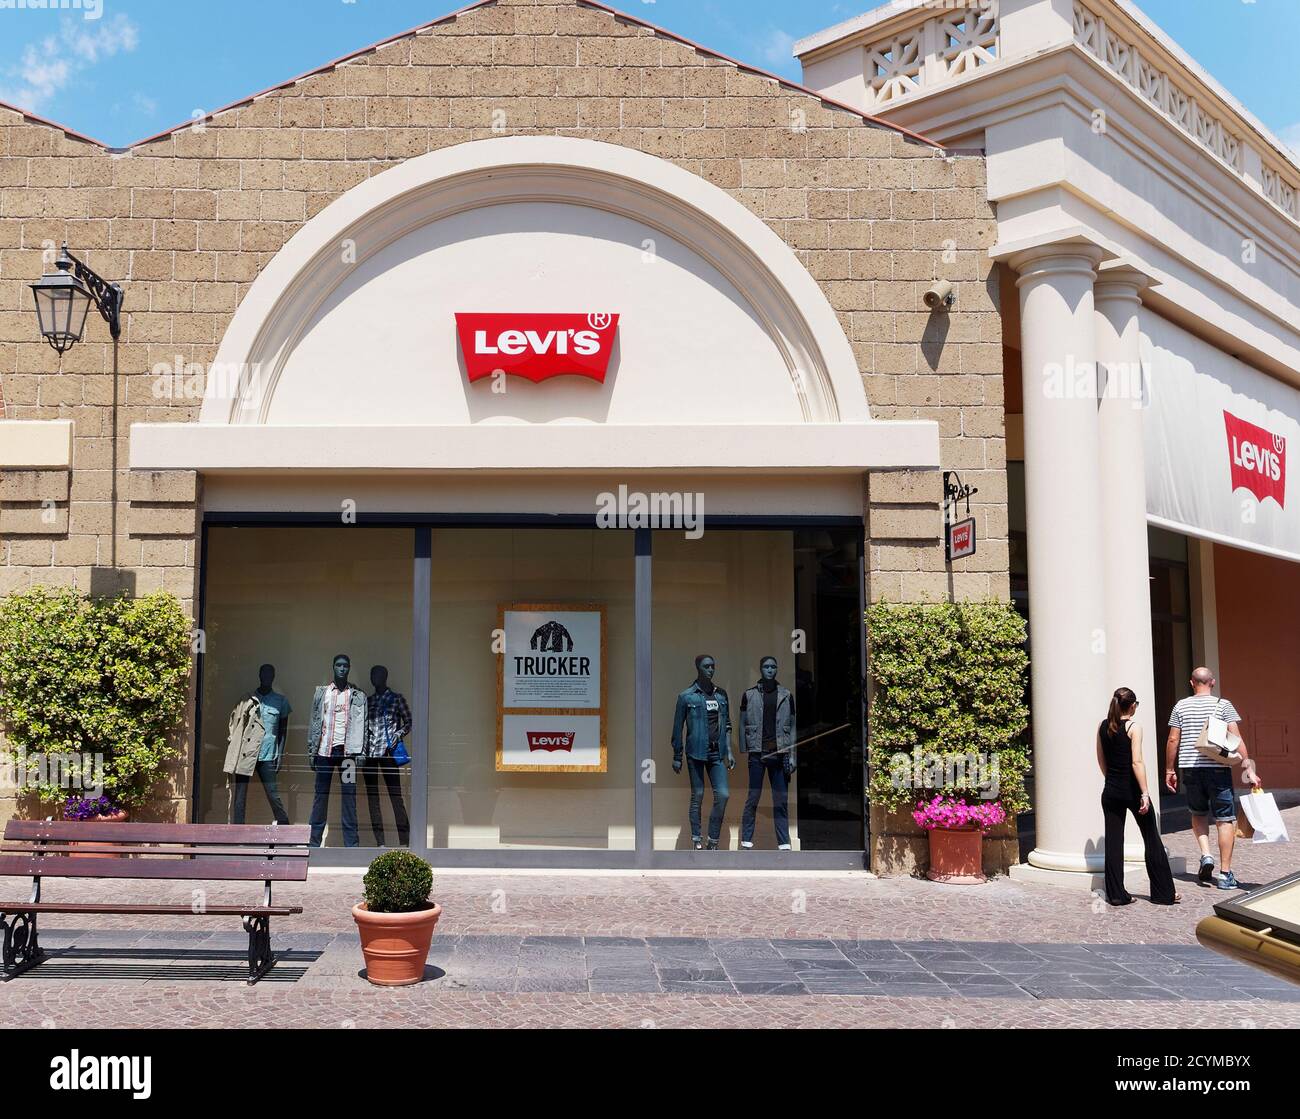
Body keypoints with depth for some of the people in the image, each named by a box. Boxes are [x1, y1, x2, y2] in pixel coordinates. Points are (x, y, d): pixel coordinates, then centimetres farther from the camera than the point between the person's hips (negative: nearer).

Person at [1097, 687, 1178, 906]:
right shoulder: (1133, 728, -11)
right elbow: (1137, 762, -17)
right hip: (1132, 789, -5)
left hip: (1111, 791, 5)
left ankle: (1116, 894, 8)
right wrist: (1145, 793, -17)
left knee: (1113, 841, 7)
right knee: (1152, 839, 8)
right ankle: (1164, 893, 14)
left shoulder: (1103, 727, 5)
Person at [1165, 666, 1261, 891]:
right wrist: (1248, 767, -7)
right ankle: (1225, 873, 3)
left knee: (1198, 814, 22)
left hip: (1189, 769, 2)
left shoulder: (1181, 706, 4)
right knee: (1225, 819, 4)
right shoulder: (1223, 705, -1)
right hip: (1218, 769, -2)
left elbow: (1173, 740, 3)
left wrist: (1169, 770, 11)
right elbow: (1236, 738, -9)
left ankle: (1206, 854, 2)